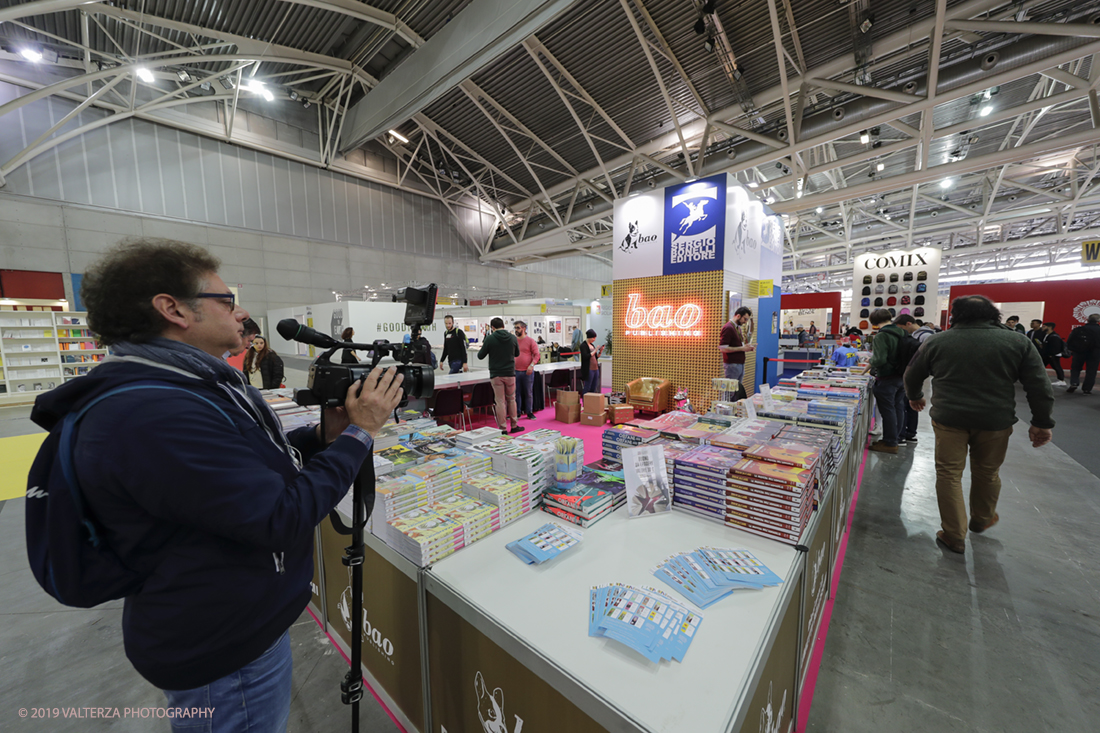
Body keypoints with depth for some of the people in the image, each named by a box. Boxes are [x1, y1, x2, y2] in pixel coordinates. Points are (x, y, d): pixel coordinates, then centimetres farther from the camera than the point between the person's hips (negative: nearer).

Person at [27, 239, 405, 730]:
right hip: (225, 655, -9)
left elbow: (251, 463, 9)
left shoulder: (188, 386, 1)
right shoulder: (151, 414, -31)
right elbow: (284, 518, -32)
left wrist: (323, 435, -7)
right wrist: (359, 432, -23)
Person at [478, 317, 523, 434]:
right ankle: (514, 426, 23)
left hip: (496, 375, -2)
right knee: (511, 399, 16)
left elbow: (480, 356, -1)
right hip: (510, 373, 3)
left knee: (500, 401, 2)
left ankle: (503, 429, 7)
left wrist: (482, 347, 19)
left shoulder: (490, 338, -9)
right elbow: (517, 354, 15)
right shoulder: (512, 338, 1)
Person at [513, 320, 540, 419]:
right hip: (515, 371, 3)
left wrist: (531, 365, -16)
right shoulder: (513, 340, 7)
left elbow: (536, 355, -5)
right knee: (517, 393, 7)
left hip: (527, 372, -3)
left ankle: (529, 412, 17)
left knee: (528, 393, 6)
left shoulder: (530, 341, -2)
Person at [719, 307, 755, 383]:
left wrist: (746, 347, 5)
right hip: (732, 365, -9)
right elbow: (722, 348, -21)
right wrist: (741, 348, -18)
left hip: (740, 364, 9)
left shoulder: (738, 328, 17)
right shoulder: (728, 328, -14)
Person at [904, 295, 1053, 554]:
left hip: (949, 418, -2)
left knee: (949, 474, 6)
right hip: (995, 421, 2)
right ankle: (981, 520, 41)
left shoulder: (938, 341, -1)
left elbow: (913, 374, 10)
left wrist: (914, 397, 27)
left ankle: (954, 535, 11)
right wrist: (1042, 423, 10)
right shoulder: (1017, 341, 1)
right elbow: (1040, 387, 2)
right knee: (987, 473, 20)